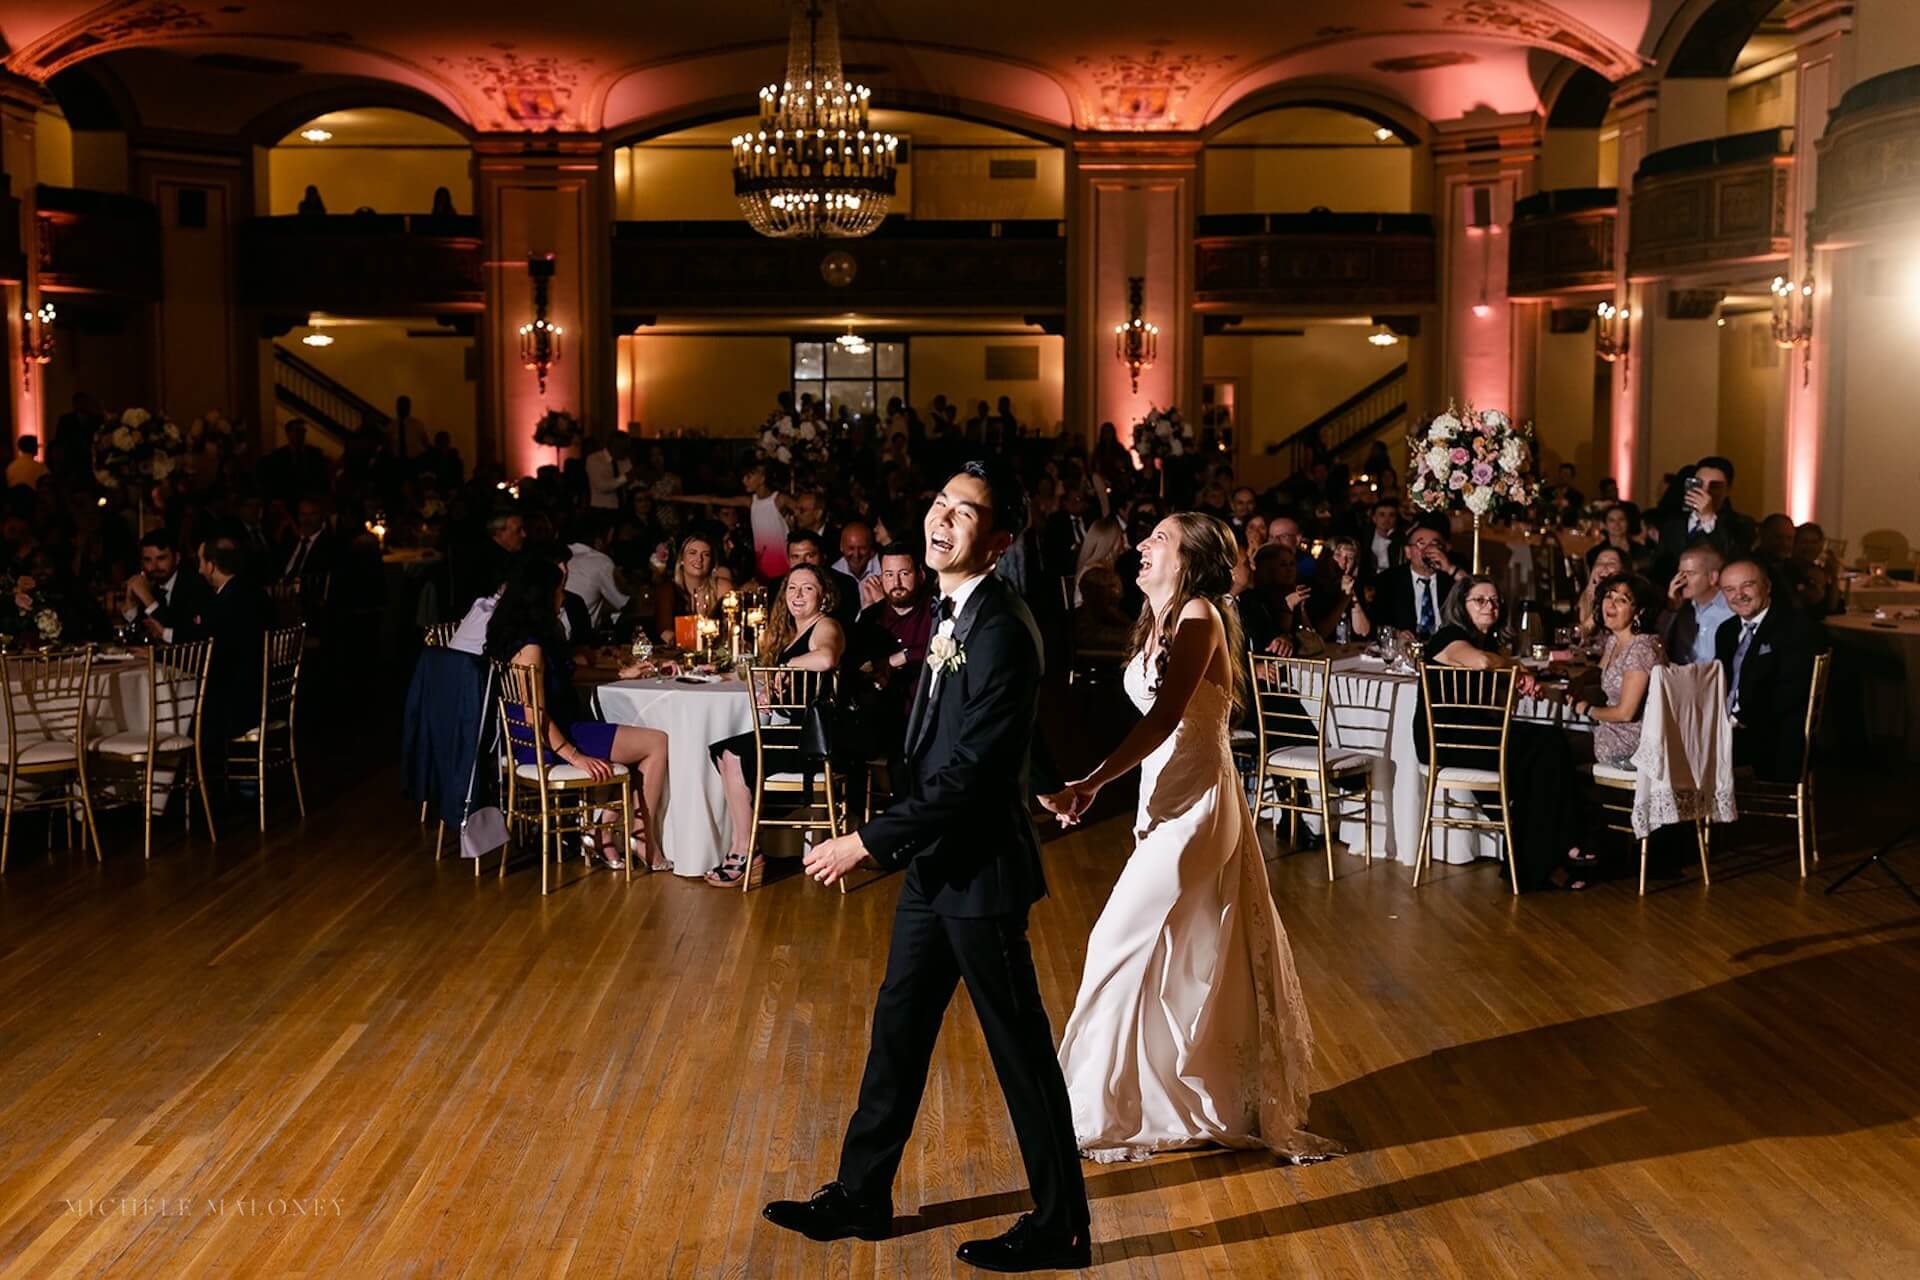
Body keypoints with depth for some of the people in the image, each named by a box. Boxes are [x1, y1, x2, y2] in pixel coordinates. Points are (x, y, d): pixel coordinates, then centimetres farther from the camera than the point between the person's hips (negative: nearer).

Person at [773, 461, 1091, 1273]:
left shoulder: (1000, 630, -21)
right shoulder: (952, 612, 7)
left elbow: (971, 769, -24)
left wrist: (870, 841, -21)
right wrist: (893, 841, 11)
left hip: (980, 871, -9)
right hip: (934, 864, 9)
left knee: (1020, 1051, 4)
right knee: (897, 1032, 17)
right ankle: (861, 1196, 31)